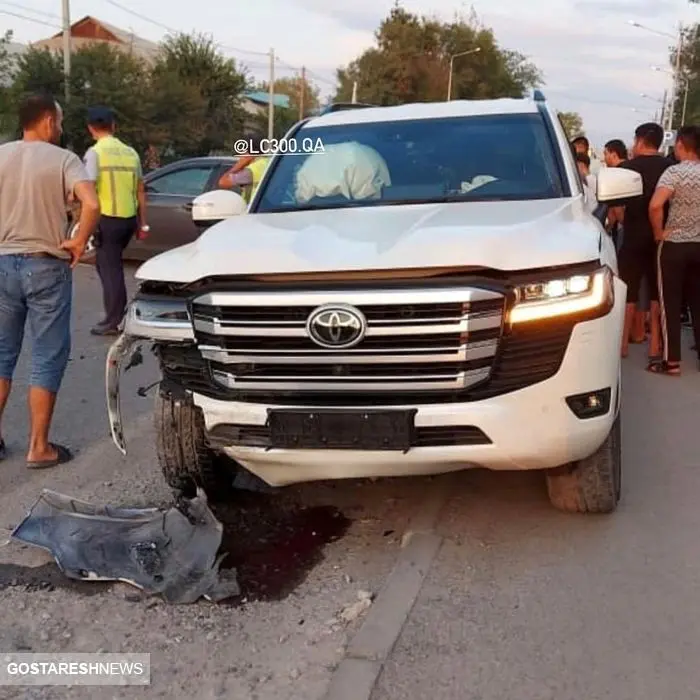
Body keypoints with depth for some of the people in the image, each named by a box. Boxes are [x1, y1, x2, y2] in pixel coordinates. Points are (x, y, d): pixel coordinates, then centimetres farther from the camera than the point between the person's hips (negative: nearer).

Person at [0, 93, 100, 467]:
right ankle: (39, 447, 7)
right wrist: (79, 243, -9)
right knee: (48, 358, 4)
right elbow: (91, 204, -23)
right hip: (46, 266, -4)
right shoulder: (63, 159, -6)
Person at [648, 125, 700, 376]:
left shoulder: (675, 172, -13)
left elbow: (655, 206, -28)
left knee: (670, 304, 1)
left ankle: (672, 361, 3)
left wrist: (659, 232, -13)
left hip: (674, 245, -5)